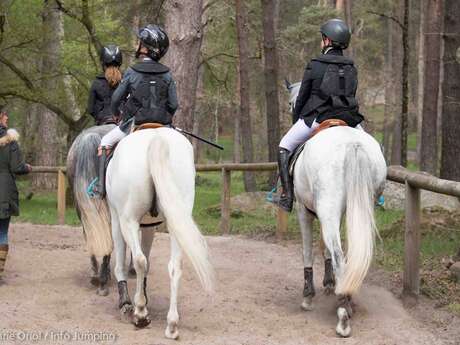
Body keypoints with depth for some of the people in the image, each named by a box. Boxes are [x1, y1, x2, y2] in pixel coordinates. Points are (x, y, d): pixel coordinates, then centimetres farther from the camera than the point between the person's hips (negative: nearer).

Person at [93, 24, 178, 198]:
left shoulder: (132, 72, -7)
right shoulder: (167, 75, -1)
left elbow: (116, 98, 0)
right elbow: (173, 104, 0)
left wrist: (115, 113, 21)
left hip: (134, 124, -2)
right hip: (161, 126, 2)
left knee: (105, 142, 17)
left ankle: (101, 185, 9)